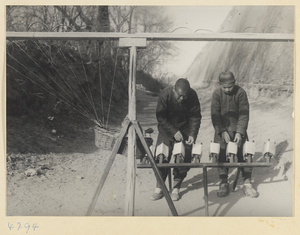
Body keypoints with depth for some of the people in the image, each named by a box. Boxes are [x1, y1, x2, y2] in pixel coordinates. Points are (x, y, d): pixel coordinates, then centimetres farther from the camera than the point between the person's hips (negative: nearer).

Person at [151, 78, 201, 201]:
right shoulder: (165, 94, -23)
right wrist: (174, 131, -23)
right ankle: (159, 188, 7)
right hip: (167, 129, -1)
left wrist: (192, 134, -20)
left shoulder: (192, 96, -19)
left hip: (185, 130, 1)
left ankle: (176, 188, 9)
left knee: (184, 159, -4)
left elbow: (195, 117, -10)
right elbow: (160, 117, -16)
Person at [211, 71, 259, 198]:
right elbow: (215, 115, -9)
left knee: (243, 153, -5)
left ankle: (247, 183, 2)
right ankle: (223, 183, 6)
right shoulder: (217, 94, -10)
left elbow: (244, 114, -11)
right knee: (221, 154, -4)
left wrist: (239, 132, -19)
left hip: (238, 128, 0)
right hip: (221, 128, 1)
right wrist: (223, 132, -18)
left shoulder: (241, 92, -12)